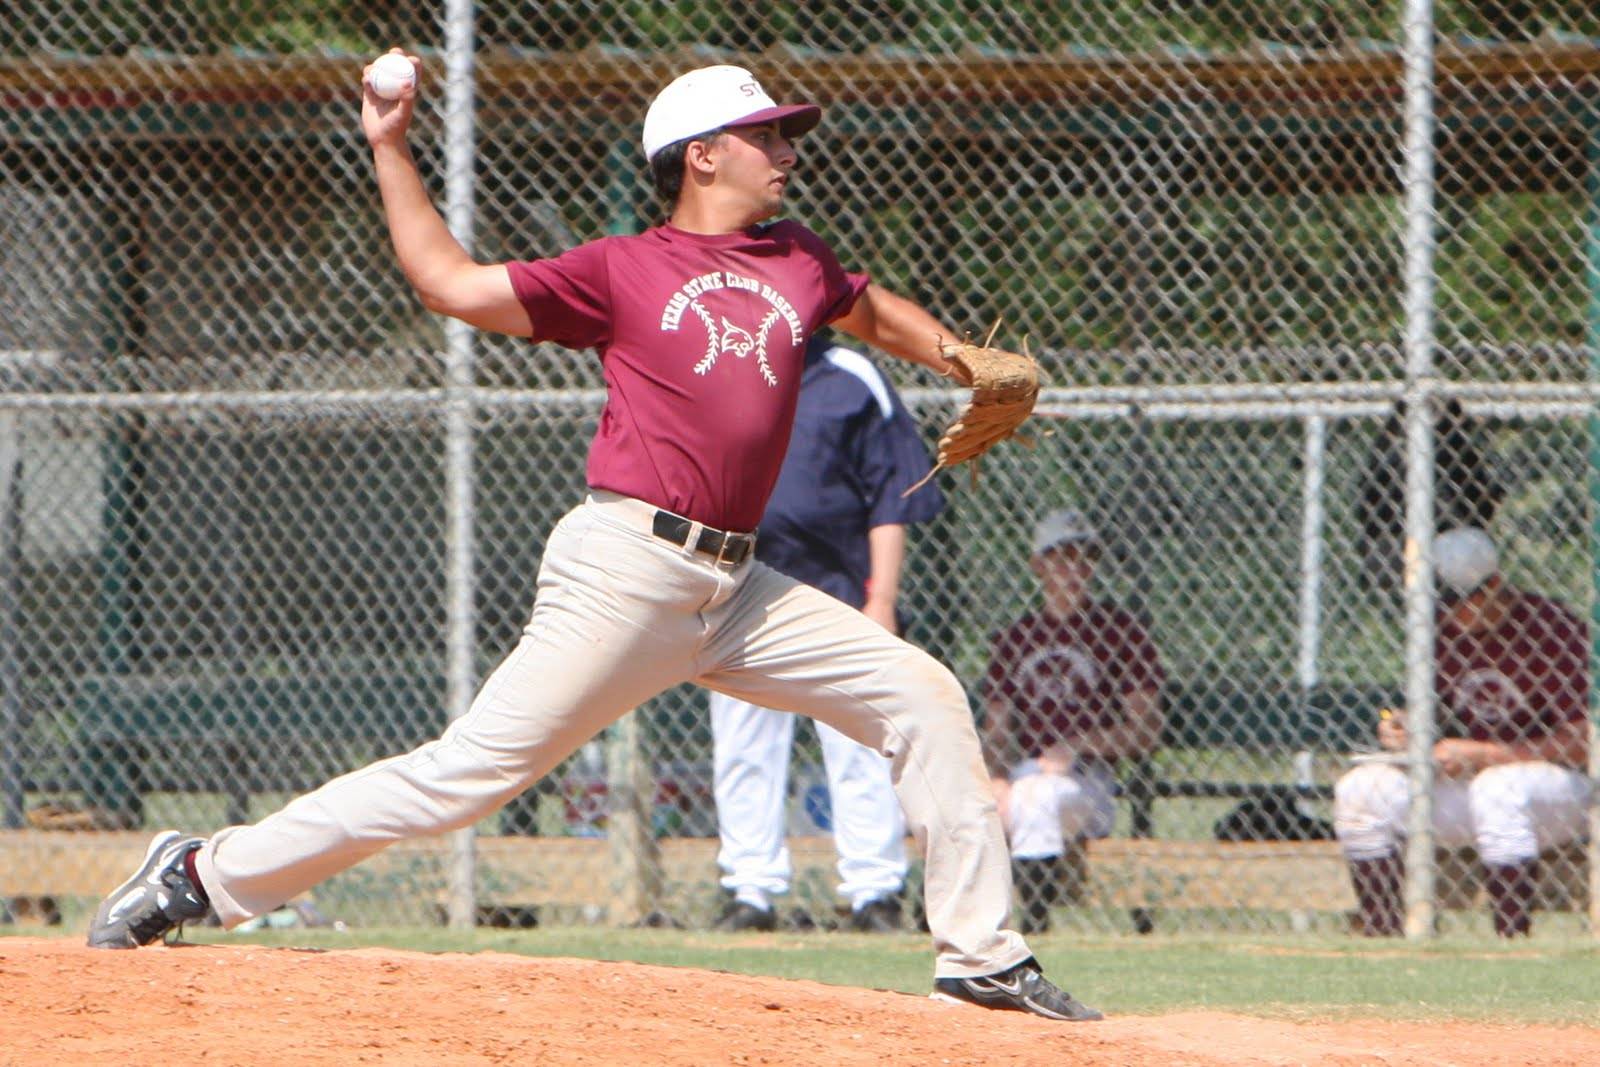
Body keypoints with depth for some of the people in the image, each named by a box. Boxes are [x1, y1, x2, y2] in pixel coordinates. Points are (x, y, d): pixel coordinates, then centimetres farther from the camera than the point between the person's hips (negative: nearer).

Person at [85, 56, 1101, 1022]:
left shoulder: (796, 260, 17)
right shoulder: (623, 271, 2)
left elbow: (875, 312, 36)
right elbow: (454, 284, 3)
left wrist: (961, 359, 19)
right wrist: (392, 153, 3)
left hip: (738, 589, 6)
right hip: (627, 570, -6)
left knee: (926, 698, 1)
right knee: (476, 770, -12)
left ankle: (981, 955, 6)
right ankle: (204, 875, -5)